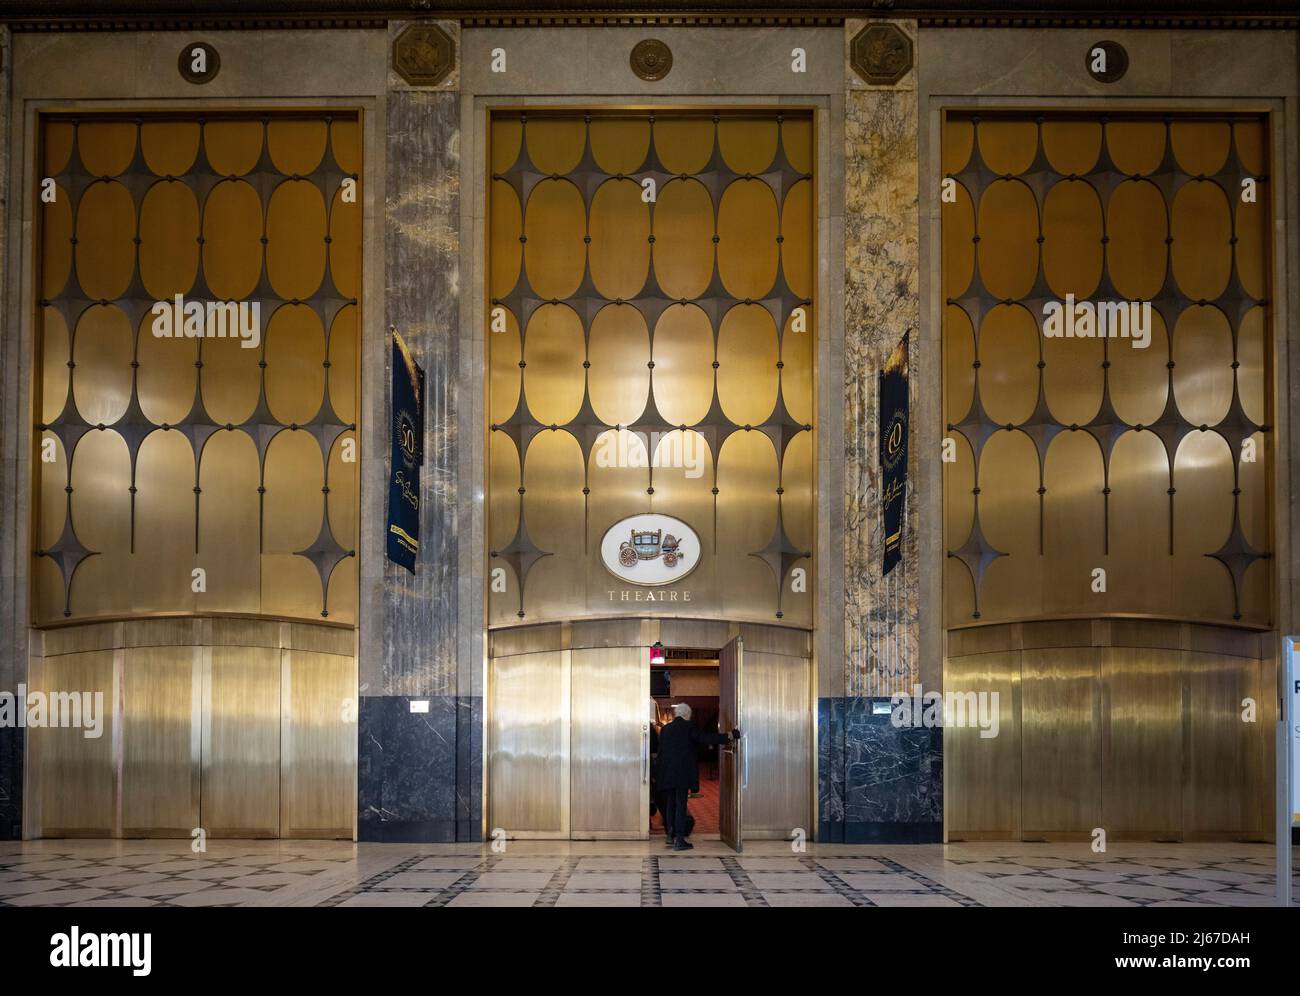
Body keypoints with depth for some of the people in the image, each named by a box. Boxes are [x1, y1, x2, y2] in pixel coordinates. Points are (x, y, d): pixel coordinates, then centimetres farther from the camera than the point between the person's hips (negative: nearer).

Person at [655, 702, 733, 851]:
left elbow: (660, 751, 14)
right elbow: (706, 738, -10)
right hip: (682, 774, -5)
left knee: (670, 805, 14)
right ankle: (680, 840, -8)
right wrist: (727, 737, -1)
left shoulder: (665, 729, 11)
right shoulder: (689, 727, -6)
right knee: (681, 805, -5)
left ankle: (671, 837, 20)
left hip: (666, 774, 5)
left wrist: (658, 774, 19)